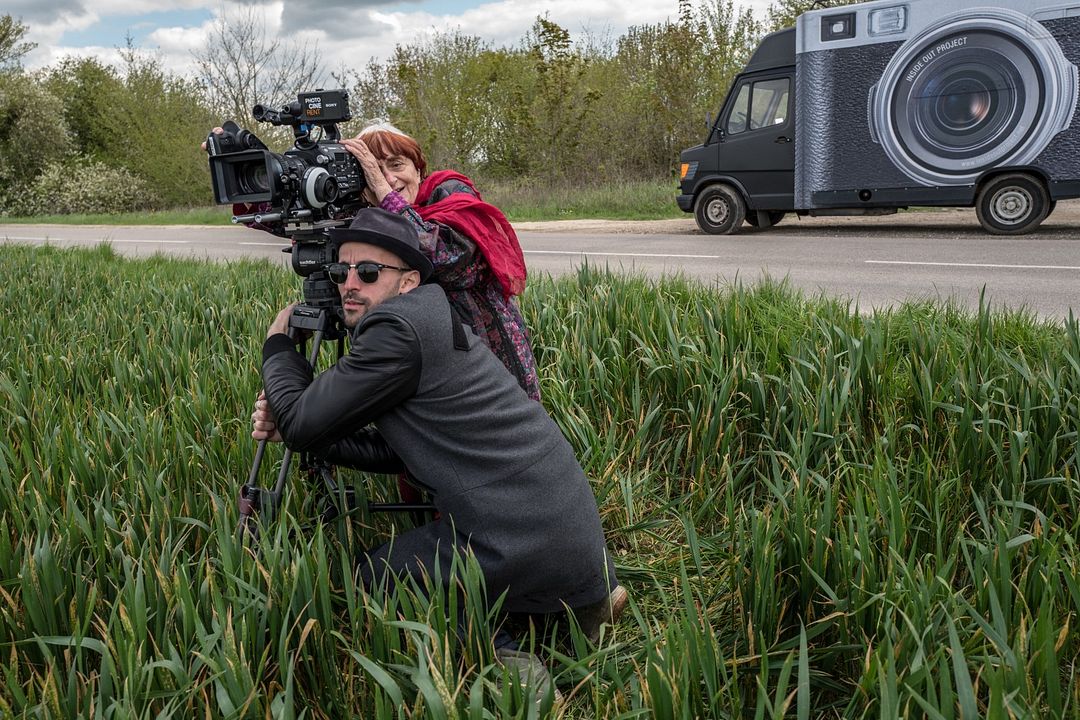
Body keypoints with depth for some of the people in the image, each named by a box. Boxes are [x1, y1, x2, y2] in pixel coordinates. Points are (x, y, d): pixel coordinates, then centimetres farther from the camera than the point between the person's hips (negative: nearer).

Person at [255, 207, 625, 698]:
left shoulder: (396, 328, -14)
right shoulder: (425, 321, 15)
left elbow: (304, 424, -8)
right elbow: (393, 453, 18)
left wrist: (278, 345, 9)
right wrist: (292, 424, 11)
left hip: (521, 541, -9)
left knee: (372, 581, 13)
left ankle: (500, 661, -3)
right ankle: (585, 589, 18)